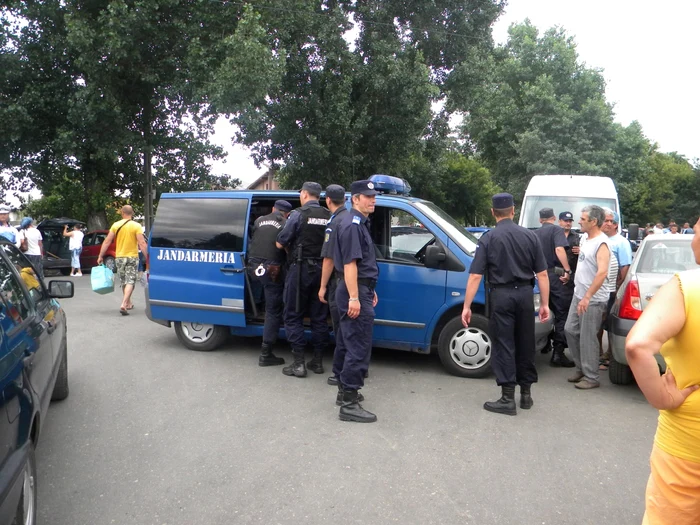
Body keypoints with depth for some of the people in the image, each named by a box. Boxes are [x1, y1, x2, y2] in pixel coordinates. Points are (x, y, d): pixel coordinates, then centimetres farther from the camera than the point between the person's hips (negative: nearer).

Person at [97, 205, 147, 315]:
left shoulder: (116, 225, 1)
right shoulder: (136, 226, -8)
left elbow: (107, 242, 0)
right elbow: (142, 243, -15)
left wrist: (100, 256, 6)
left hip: (119, 257, 3)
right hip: (132, 257, -3)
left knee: (124, 282, 17)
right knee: (130, 282, -4)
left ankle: (128, 303, 29)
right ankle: (123, 305, -19)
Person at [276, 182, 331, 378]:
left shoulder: (298, 214, -8)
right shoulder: (329, 216, 4)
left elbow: (280, 244, -7)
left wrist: (290, 248, 14)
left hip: (301, 269, -5)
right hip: (322, 270, 5)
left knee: (293, 316, 4)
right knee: (319, 317, 13)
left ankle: (299, 363, 3)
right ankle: (318, 361, 19)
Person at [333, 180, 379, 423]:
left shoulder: (359, 223, 19)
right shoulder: (353, 225, -14)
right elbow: (349, 263, -21)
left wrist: (369, 290, 24)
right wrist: (354, 297, -25)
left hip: (357, 289, 11)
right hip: (355, 291, -11)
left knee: (346, 343, 16)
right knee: (359, 347, -10)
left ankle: (344, 391, 28)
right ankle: (349, 404, -7)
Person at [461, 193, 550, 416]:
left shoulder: (488, 238, -6)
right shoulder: (530, 236, 3)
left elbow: (475, 276, -10)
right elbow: (542, 274, 1)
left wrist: (466, 306, -6)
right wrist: (545, 303, 8)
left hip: (501, 295, -3)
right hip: (525, 293, 3)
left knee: (504, 346, 2)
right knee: (525, 344, 15)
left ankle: (508, 399, 4)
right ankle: (526, 394, 25)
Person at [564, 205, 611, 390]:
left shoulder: (601, 243, -17)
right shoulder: (587, 239, 11)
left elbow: (602, 272, -29)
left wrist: (587, 297, -31)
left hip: (593, 300, -9)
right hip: (579, 295, 9)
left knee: (587, 338, -2)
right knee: (570, 330, 13)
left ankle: (591, 378, 10)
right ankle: (581, 368, 28)